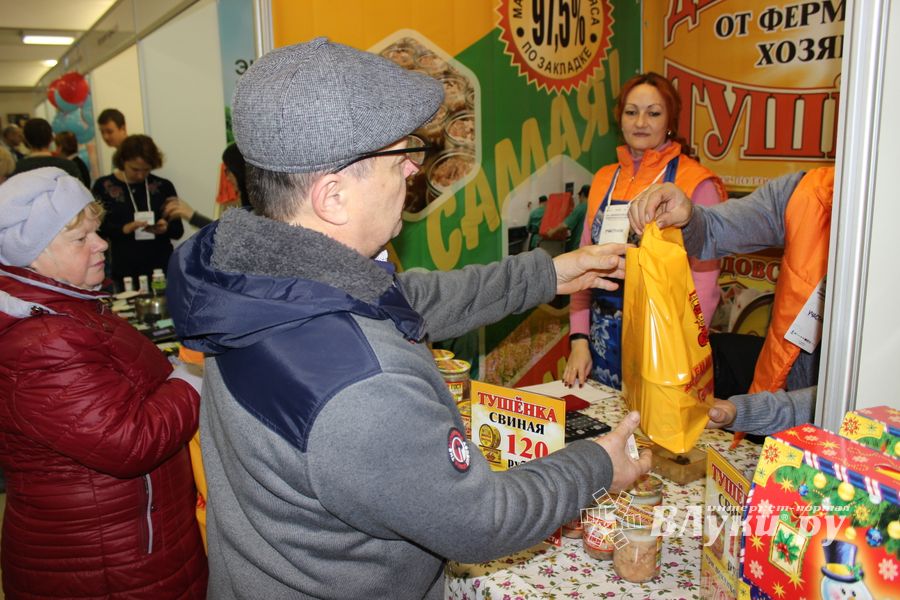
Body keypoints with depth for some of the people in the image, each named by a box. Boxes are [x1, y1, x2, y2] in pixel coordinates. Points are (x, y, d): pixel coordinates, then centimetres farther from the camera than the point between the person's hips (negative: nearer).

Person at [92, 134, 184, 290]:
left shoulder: (163, 187, 4)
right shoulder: (104, 186, 3)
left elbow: (178, 230, 6)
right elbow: (96, 227, -2)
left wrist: (166, 227, -15)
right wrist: (123, 229, -18)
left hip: (162, 268, 1)